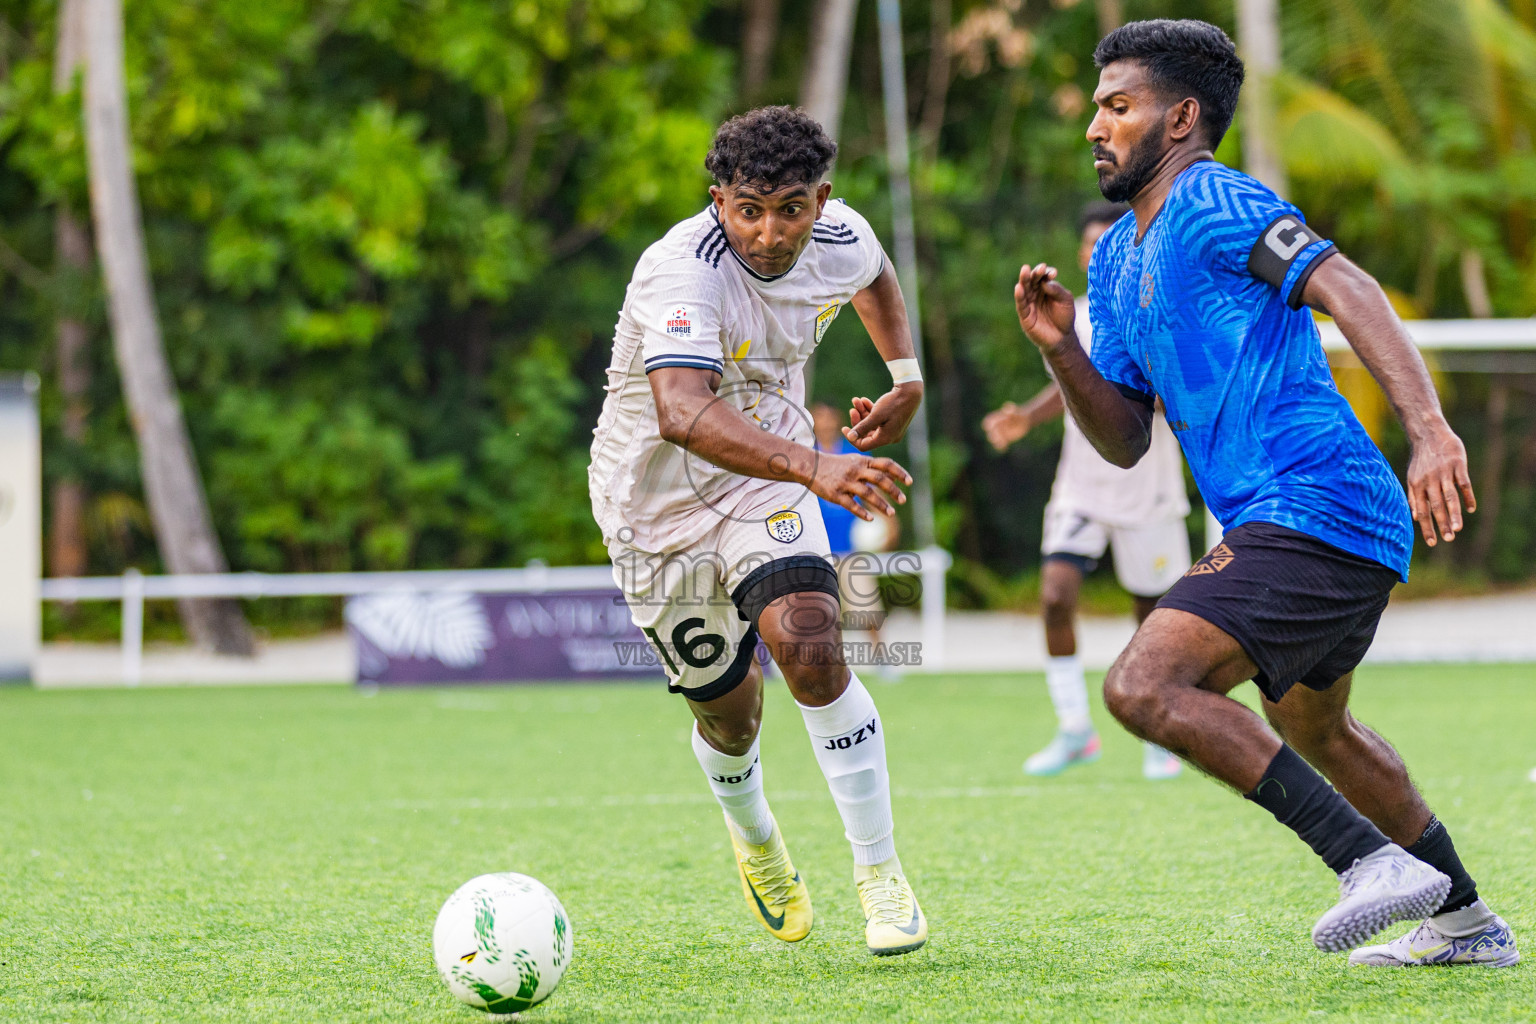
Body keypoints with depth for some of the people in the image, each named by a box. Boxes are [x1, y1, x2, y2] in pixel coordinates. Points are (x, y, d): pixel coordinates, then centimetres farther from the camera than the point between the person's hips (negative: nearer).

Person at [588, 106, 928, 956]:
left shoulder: (840, 239, -13)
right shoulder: (682, 272, -33)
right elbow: (682, 414, -51)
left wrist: (905, 376, 3)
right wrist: (814, 468, -63)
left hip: (768, 479, 3)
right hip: (657, 501, -2)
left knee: (810, 649, -24)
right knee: (727, 711, 11)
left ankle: (880, 873, -12)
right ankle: (754, 841, 46)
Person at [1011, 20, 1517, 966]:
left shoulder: (1213, 204, -8)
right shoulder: (1117, 260, 20)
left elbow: (1351, 293, -22)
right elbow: (1126, 439, 21)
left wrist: (1430, 428, -36)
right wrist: (1062, 350, 3)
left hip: (1312, 511, -11)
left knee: (1145, 685, -20)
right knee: (1308, 725, 29)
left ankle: (1373, 861, -21)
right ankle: (1465, 919, 40)